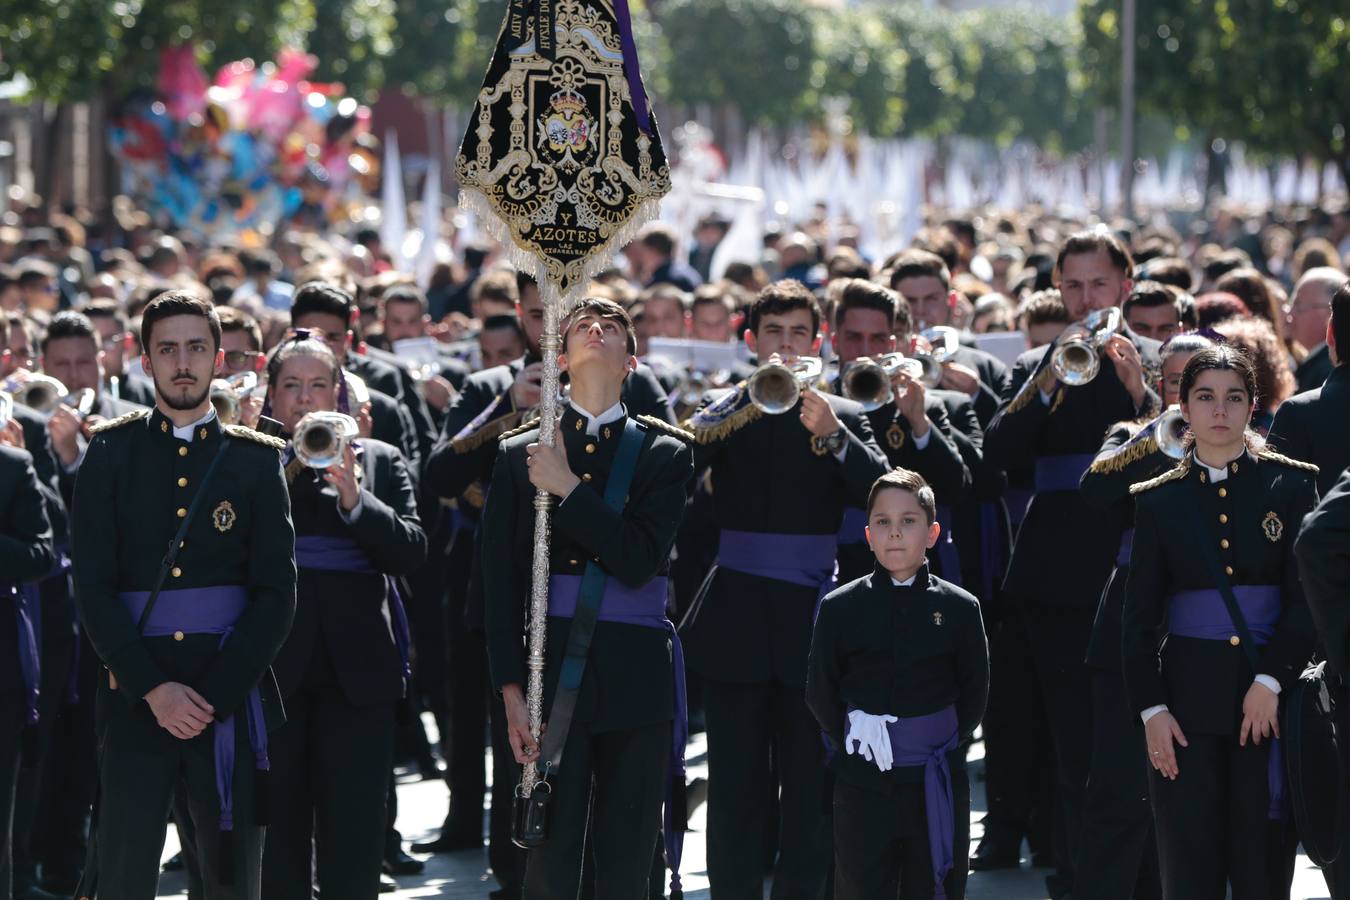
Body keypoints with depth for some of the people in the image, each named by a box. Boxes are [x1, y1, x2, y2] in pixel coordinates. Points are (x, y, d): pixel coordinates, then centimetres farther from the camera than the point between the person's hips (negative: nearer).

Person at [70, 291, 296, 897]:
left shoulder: (257, 459, 7)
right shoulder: (112, 452, 6)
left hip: (232, 692, 0)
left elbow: (277, 592, 1)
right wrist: (153, 689, -11)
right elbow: (93, 585, 0)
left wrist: (214, 696, -10)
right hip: (134, 697, 0)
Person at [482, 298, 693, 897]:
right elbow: (500, 581, 4)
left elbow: (640, 561, -8)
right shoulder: (520, 453, 8)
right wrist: (512, 691, -3)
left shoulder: (665, 454, 7)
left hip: (636, 682, 1)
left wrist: (568, 488, -11)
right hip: (552, 674, 0)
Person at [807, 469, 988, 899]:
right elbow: (820, 693, 6)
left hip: (938, 786, 0)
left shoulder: (959, 609, 0)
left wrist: (946, 744, 2)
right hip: (863, 785, 0)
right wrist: (851, 739, 1)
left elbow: (974, 694, 7)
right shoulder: (840, 608, 0)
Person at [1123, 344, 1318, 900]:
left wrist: (1270, 682, -12)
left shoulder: (1292, 484, 4)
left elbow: (1307, 597, -2)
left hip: (1270, 694, -1)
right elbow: (1140, 619, 6)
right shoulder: (1157, 501, 8)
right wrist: (1150, 709, -4)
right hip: (1188, 699, 1)